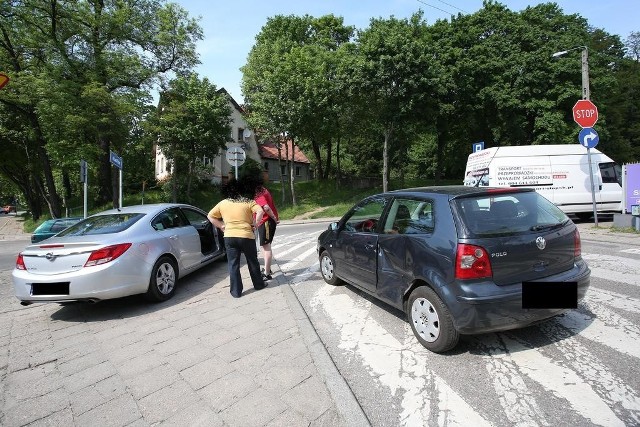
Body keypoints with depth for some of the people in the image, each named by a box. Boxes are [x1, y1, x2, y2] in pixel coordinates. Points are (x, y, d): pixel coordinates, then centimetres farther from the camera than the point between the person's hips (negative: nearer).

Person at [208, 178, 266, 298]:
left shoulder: (222, 203, 6)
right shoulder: (248, 202, -2)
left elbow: (210, 216, 11)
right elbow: (260, 211, -16)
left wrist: (221, 226, 12)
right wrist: (255, 223, -4)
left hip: (229, 237, 1)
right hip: (246, 236, -1)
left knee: (233, 264, 8)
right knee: (252, 262, 16)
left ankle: (236, 291, 10)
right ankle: (258, 284, 30)